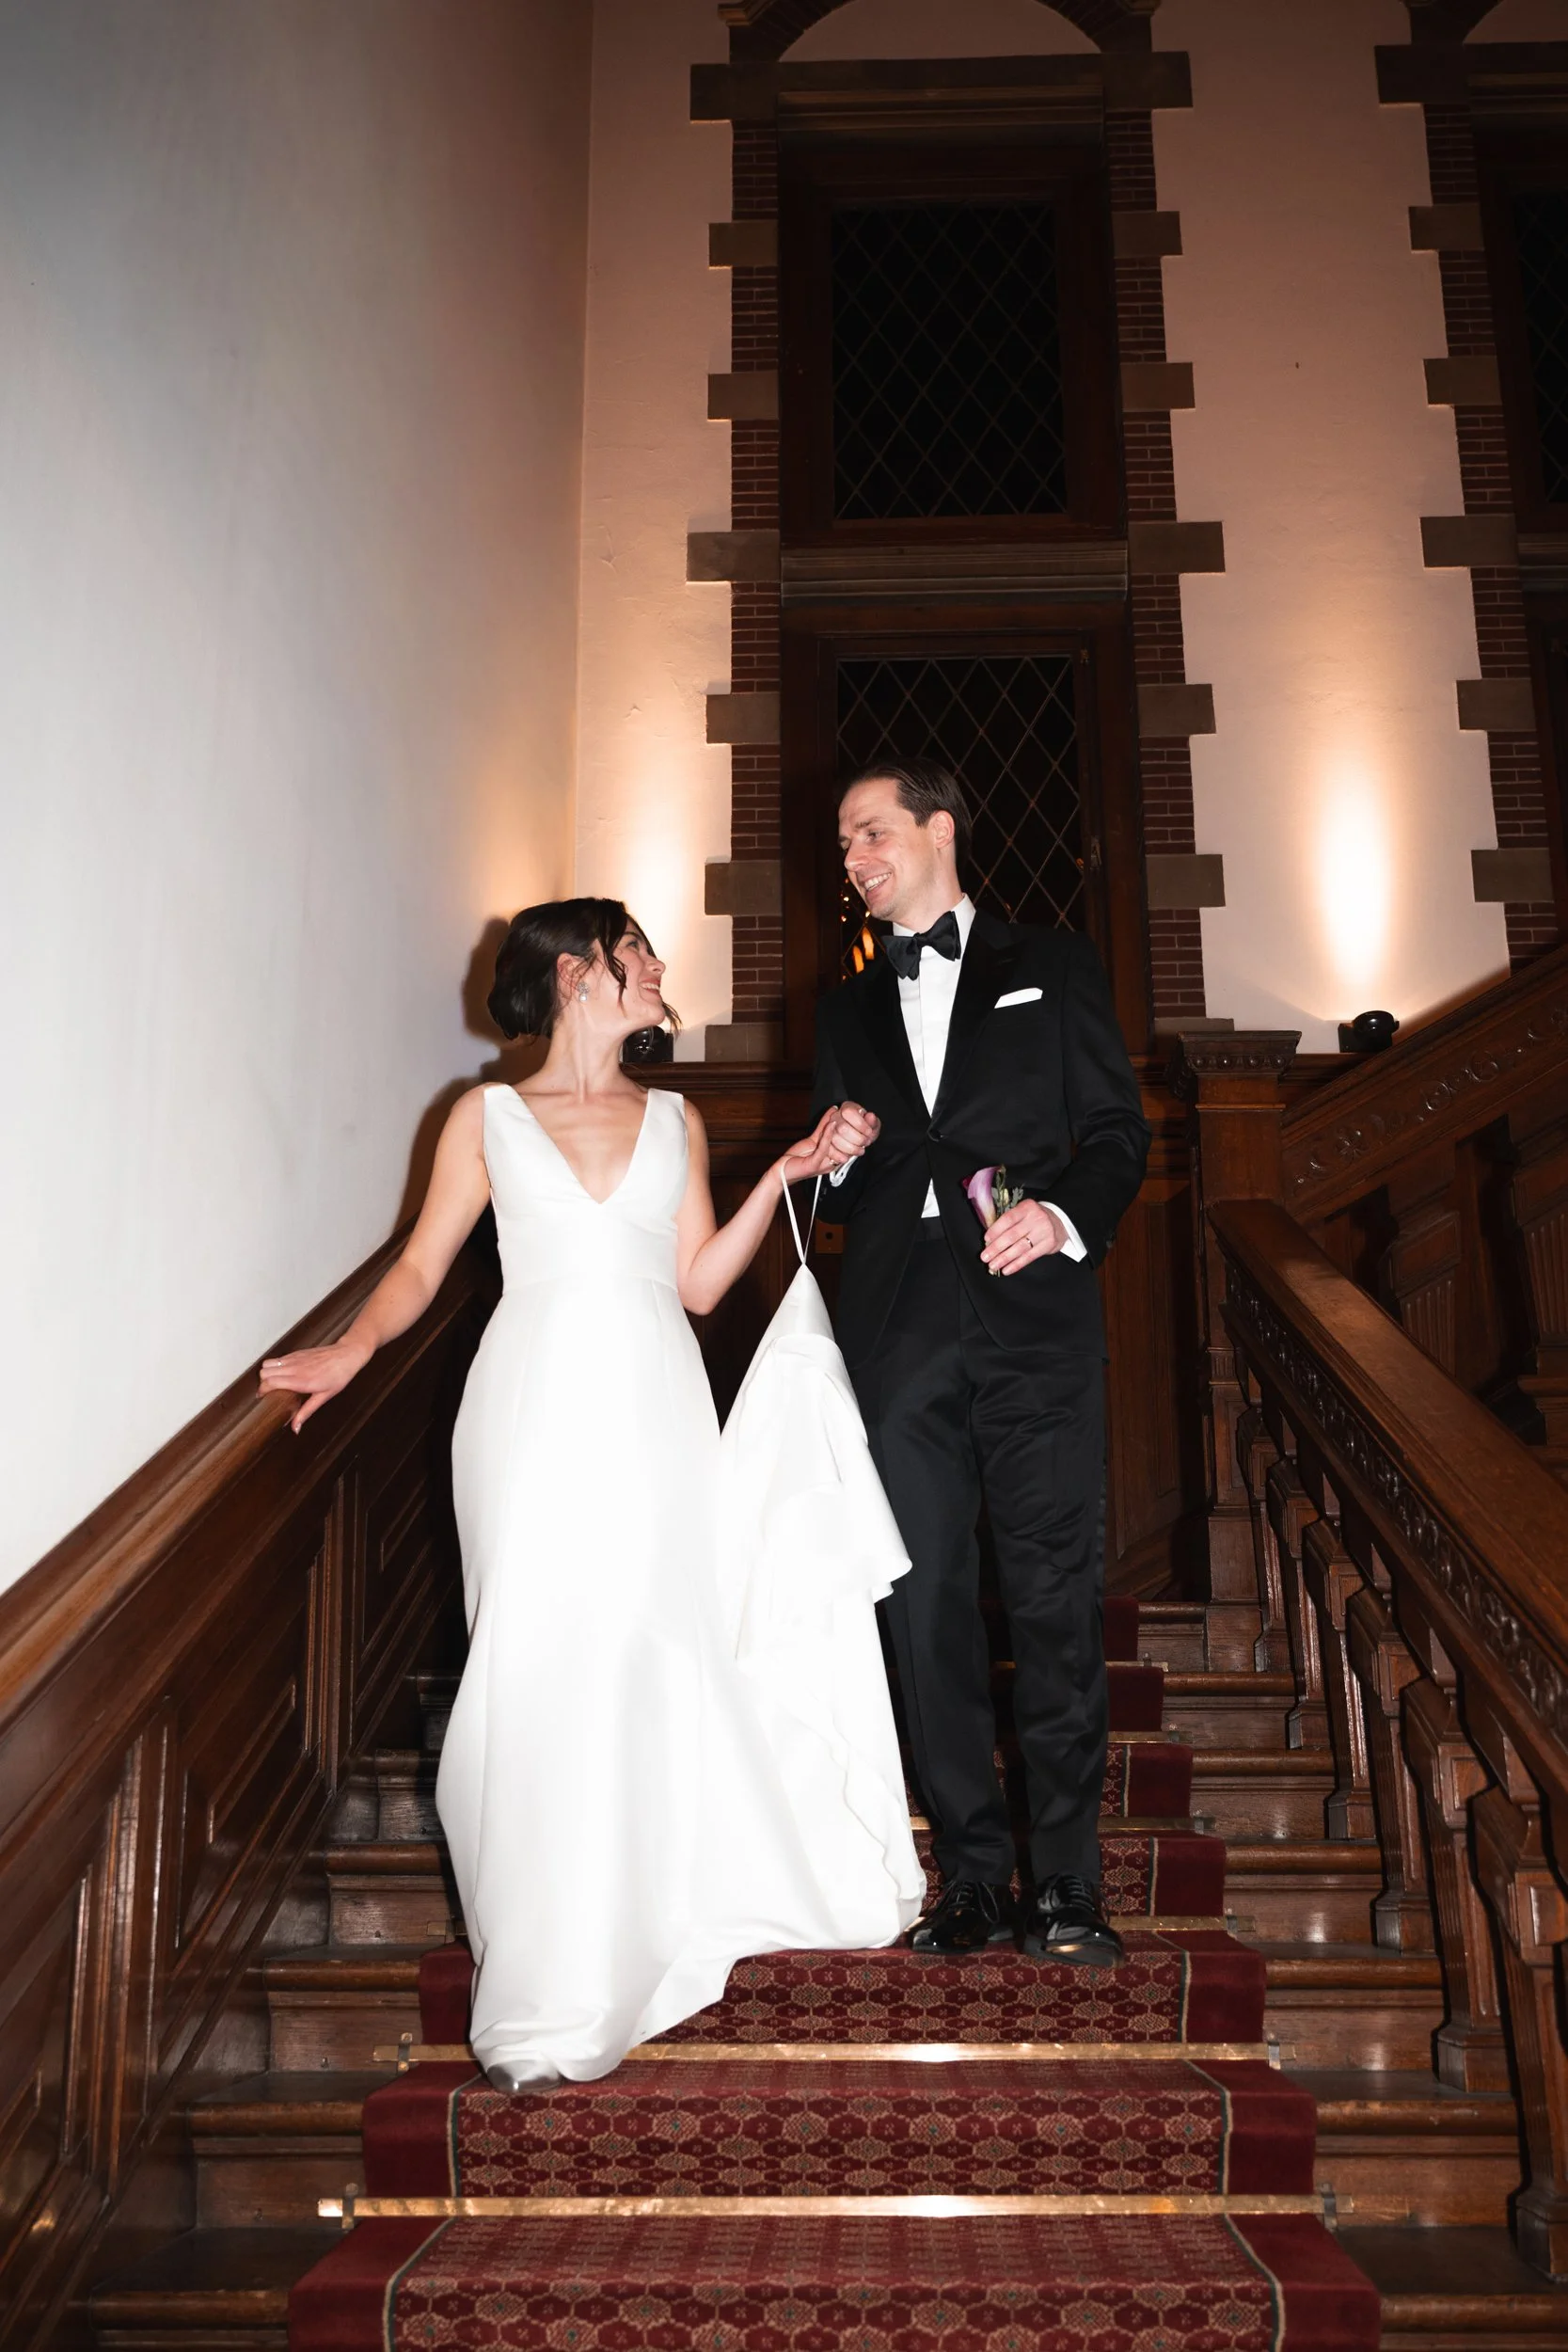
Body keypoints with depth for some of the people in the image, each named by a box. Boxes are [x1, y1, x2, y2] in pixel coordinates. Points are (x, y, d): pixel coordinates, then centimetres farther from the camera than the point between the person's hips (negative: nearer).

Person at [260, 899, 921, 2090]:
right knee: (541, 1669, -4)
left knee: (652, 1661, 2)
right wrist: (352, 1347, -14)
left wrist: (783, 1176, 2)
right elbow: (421, 1267, 3)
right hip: (535, 1410, -2)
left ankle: (646, 1931, 21)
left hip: (652, 1411, 2)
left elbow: (699, 1283, 9)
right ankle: (551, 1988, 9)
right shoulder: (489, 1117, 7)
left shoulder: (675, 1120, 14)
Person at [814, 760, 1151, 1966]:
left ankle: (1067, 1883, 6)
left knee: (1055, 1602, -4)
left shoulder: (1052, 966, 12)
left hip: (1034, 1323, -3)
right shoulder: (849, 1009, 22)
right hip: (899, 1335, 3)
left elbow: (1120, 1129, 6)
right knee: (928, 1605, 3)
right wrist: (837, 1155, 2)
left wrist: (1069, 1215, -12)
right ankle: (974, 1877, 13)